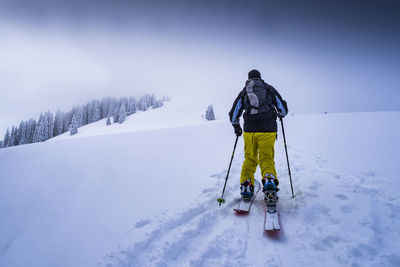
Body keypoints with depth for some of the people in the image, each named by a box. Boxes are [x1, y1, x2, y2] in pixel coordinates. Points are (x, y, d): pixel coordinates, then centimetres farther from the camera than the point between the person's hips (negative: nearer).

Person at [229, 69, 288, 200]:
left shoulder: (243, 92, 15)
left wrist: (236, 126, 30)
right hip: (268, 129, -1)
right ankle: (269, 181, -23)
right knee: (267, 158, 3)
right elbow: (283, 108, 15)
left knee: (249, 159, 11)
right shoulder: (269, 89, 13)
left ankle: (246, 186, -2)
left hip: (249, 130, 1)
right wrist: (281, 115, 37)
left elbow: (233, 113, 14)